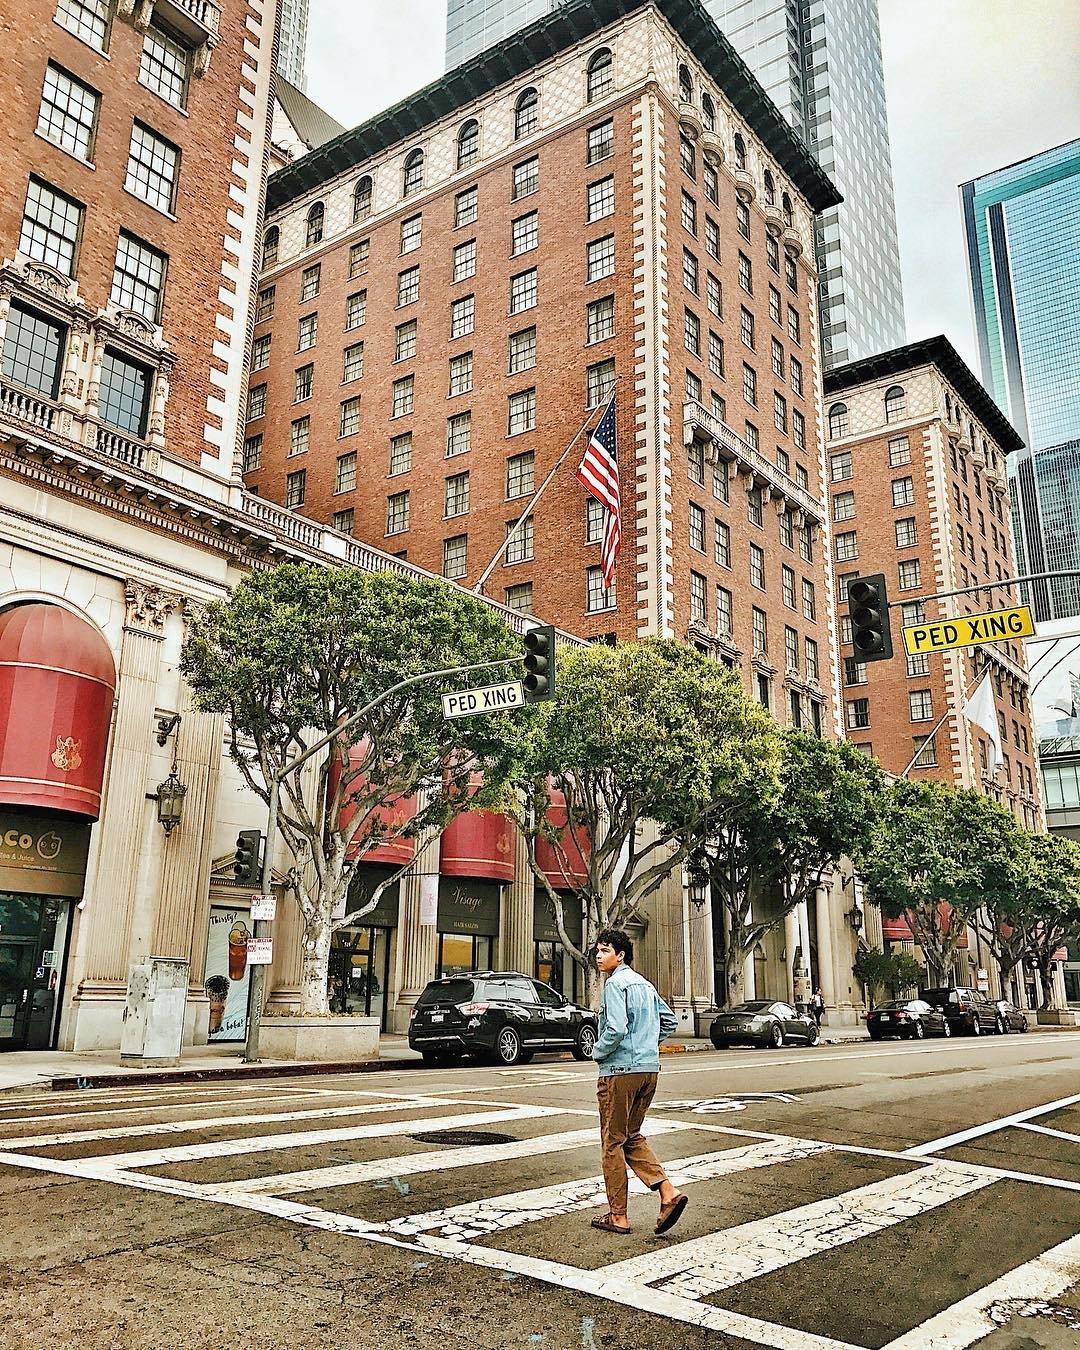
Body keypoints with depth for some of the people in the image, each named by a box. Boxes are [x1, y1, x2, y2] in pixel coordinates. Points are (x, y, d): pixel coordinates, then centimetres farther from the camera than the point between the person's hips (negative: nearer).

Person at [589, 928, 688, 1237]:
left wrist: (597, 1052, -7)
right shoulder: (644, 983, 15)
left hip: (620, 1070, -8)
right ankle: (668, 1193, 4)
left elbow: (616, 1029, -23)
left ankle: (618, 1216, 11)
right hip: (649, 1068, 8)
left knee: (613, 1143, 4)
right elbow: (670, 1021, 21)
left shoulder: (615, 983, -12)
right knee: (632, 1137, 18)